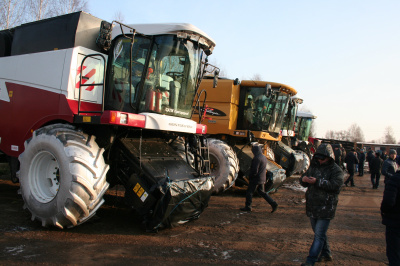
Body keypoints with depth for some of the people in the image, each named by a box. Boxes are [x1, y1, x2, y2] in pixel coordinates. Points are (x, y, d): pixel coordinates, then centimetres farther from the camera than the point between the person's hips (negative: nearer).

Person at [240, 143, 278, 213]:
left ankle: (248, 207, 12)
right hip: (262, 179, 9)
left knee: (249, 192, 4)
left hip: (256, 179, -9)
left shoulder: (257, 158, -21)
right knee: (262, 192, 18)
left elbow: (254, 171, -24)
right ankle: (273, 204, 12)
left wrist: (250, 177, -7)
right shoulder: (264, 157, 9)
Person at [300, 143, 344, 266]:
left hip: (326, 208, -6)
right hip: (312, 206, 7)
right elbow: (303, 181, 13)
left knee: (319, 235, -6)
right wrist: (303, 179, -12)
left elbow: (335, 185, -22)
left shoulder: (336, 170, -7)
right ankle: (326, 254, 38)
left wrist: (317, 182, -29)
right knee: (319, 232, 20)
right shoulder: (314, 166, 10)